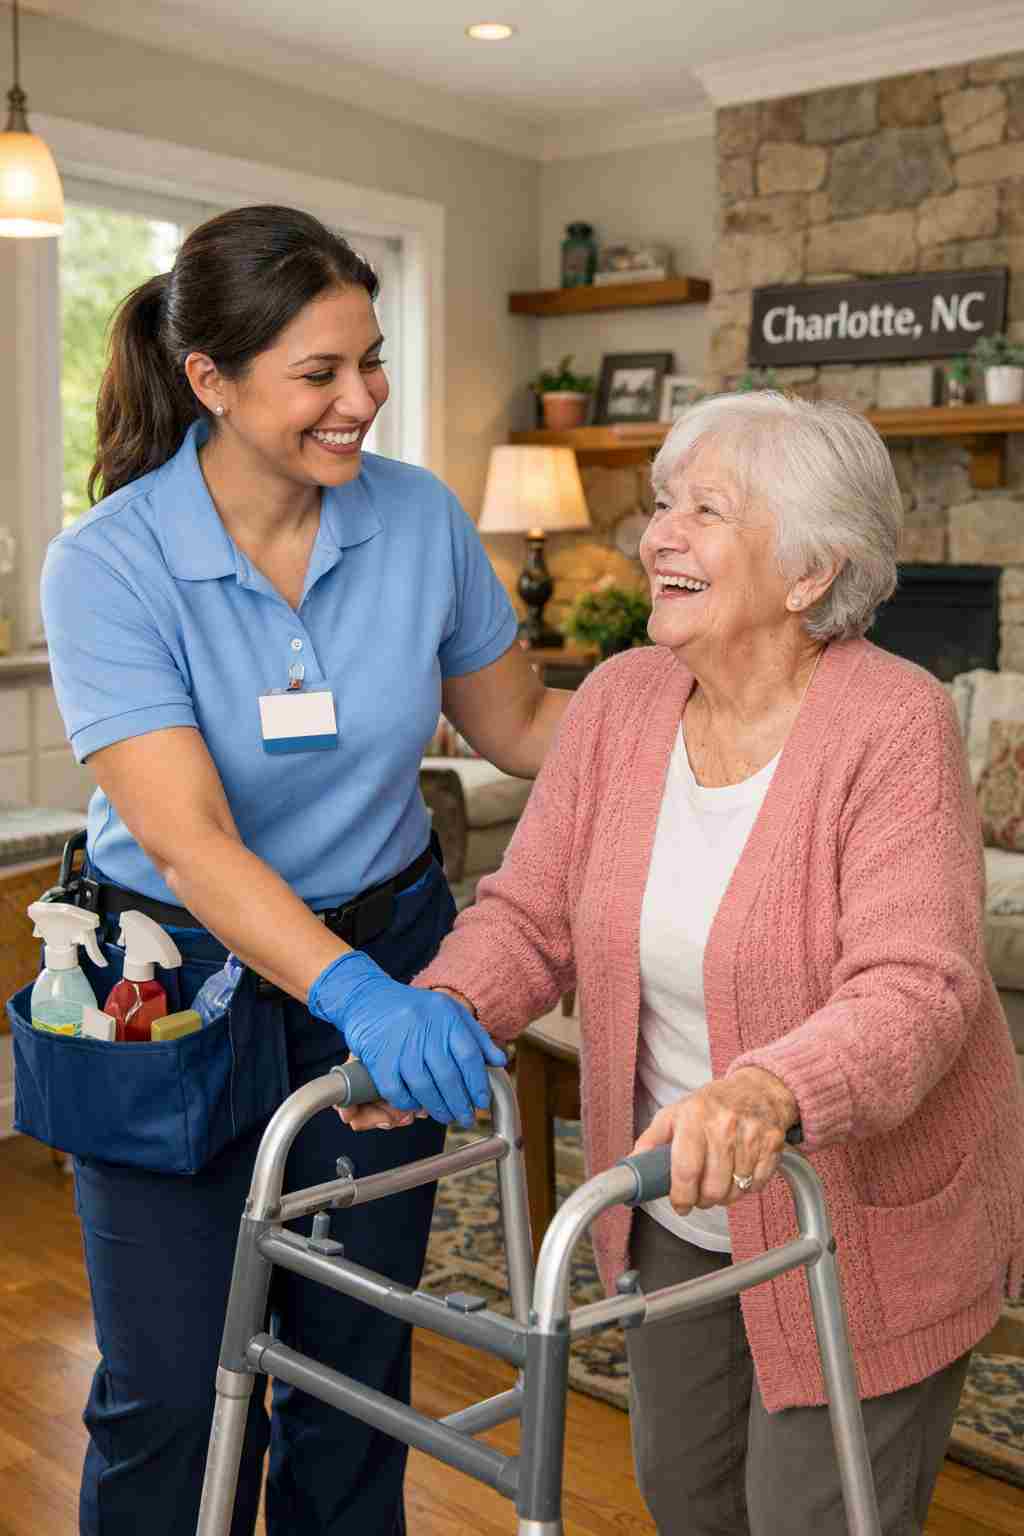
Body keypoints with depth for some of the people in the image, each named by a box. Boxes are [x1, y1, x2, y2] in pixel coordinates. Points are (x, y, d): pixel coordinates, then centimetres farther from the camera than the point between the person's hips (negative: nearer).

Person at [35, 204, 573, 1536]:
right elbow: (190, 843, -27)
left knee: (356, 1366, 16)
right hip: (182, 976, -3)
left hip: (385, 959, 3)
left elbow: (518, 725, 5)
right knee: (171, 1393, 7)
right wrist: (358, 997, -41)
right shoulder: (107, 564, -18)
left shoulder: (419, 517, -8)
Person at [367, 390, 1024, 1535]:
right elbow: (527, 916, -5)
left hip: (863, 1219, -5)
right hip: (681, 1201, 6)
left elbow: (915, 990, -31)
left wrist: (767, 1094, -49)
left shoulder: (895, 725, -22)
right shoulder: (621, 700, -6)